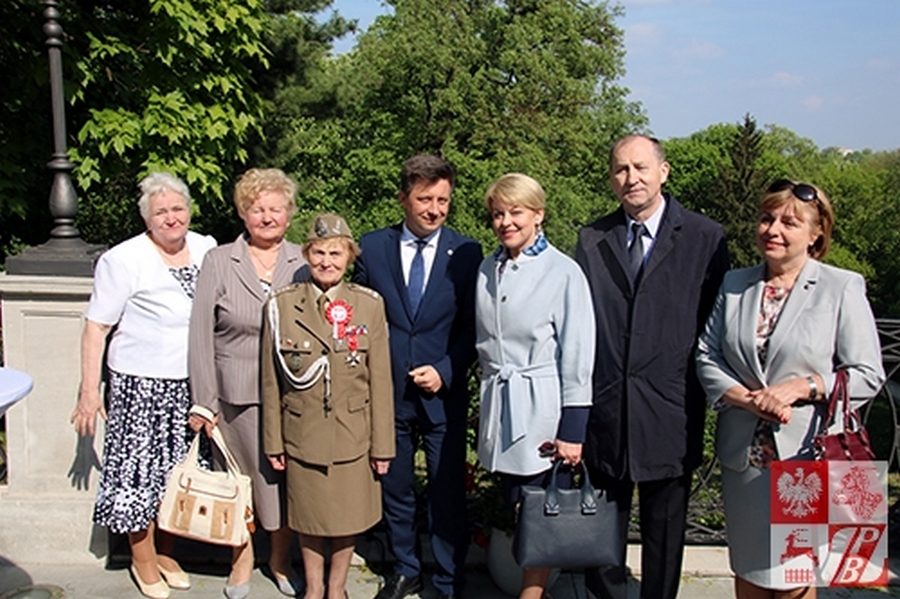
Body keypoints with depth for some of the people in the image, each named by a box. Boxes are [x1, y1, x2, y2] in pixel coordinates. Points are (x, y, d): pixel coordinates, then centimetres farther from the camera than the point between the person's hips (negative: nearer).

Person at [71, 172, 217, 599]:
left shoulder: (206, 249, 4)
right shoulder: (123, 260, -10)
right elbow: (96, 329, -8)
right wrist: (89, 393, -12)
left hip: (192, 385, 4)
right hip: (141, 386, -4)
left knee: (178, 471, 13)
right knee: (141, 469, 3)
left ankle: (166, 552, 30)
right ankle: (143, 560, 22)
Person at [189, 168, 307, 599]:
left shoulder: (304, 264, 4)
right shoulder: (218, 262, 1)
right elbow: (201, 334, 0)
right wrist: (203, 401, -4)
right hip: (236, 395, -1)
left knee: (287, 479, 8)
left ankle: (280, 559, 30)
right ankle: (241, 559, 30)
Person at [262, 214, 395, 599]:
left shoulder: (369, 305, -4)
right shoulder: (281, 306, -5)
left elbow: (380, 380, -3)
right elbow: (271, 381, 0)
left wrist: (382, 444, -2)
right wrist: (273, 441, 2)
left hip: (353, 435, 0)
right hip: (303, 435, 0)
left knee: (348, 516, 13)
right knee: (309, 515, 14)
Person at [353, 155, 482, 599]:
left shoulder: (466, 253, -2)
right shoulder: (373, 247, 1)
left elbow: (473, 326, 0)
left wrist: (445, 370, -12)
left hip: (443, 392, -1)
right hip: (387, 391, 2)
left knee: (448, 492, 6)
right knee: (395, 488, 15)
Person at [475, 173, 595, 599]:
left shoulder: (563, 272, -11)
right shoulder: (487, 270, 6)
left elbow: (577, 356, -10)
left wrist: (572, 430, -11)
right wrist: (490, 393, 12)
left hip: (541, 408, -5)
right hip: (499, 406, 5)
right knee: (512, 511, 12)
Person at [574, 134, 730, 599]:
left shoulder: (703, 238, -2)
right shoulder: (592, 240, 6)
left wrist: (708, 390, -6)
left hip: (670, 410, -2)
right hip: (605, 405, 2)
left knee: (664, 526, 13)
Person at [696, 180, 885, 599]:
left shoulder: (842, 288, -3)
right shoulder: (734, 285, 9)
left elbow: (867, 375, -5)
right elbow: (706, 356, 5)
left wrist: (800, 387, -17)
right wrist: (746, 398, -11)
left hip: (806, 455, -4)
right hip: (743, 456, 4)